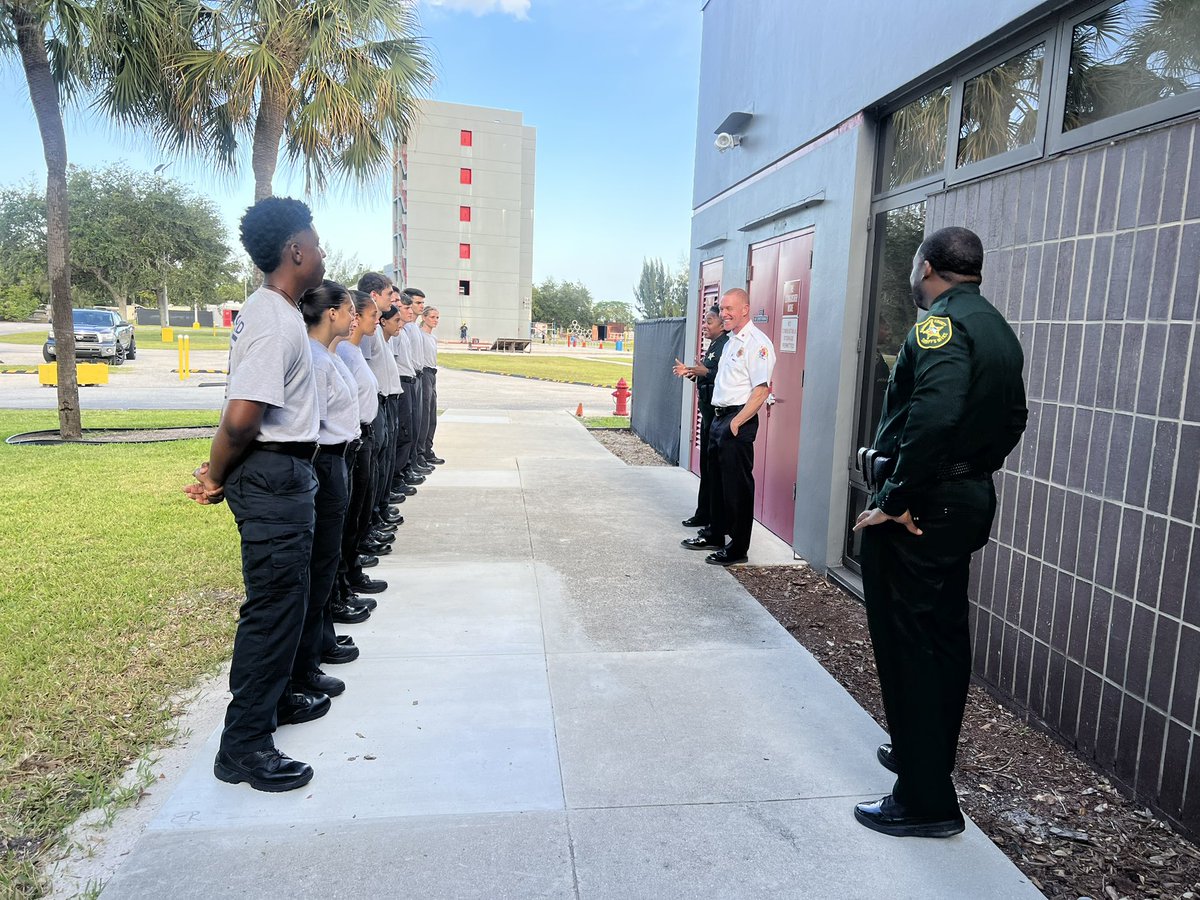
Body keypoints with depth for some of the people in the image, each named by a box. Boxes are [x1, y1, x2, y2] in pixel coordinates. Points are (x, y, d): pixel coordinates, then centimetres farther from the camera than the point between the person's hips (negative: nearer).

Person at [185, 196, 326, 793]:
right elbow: (241, 417, -27)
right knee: (272, 606, -1)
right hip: (275, 479, -10)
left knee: (283, 599, 22)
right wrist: (217, 478, -12)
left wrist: (218, 472, 8)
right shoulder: (279, 323, -20)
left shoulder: (266, 311, 13)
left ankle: (274, 699, 40)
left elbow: (242, 415, 14)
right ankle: (243, 746, 11)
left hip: (279, 477, 10)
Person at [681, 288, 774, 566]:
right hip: (719, 417, 10)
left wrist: (736, 423, -22)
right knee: (716, 478, 18)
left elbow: (761, 391, -21)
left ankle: (738, 547, 8)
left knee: (737, 485, -2)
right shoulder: (731, 342, 16)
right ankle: (715, 533, 33)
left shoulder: (756, 343, -14)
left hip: (738, 421, -10)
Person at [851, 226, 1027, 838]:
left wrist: (895, 498, -25)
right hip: (971, 501, 10)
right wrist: (976, 469, 20)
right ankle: (931, 756, 36)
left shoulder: (940, 323, -16)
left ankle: (926, 800, 8)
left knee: (908, 644, -1)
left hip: (920, 508, -10)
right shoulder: (998, 330, 14)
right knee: (945, 636, 19)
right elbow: (1012, 419, 19)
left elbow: (934, 414, -32)